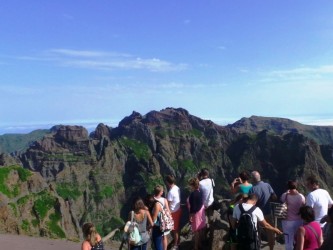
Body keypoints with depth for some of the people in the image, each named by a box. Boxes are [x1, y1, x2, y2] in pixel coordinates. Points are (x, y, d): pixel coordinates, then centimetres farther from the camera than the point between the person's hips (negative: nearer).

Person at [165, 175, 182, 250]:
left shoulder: (171, 192, -30)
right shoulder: (177, 188, -4)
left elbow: (168, 204, -22)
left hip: (173, 212, -8)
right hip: (178, 210, 8)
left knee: (174, 229, 9)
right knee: (177, 227, 25)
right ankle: (177, 240, 43)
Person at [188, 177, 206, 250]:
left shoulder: (193, 194, -28)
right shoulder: (199, 191, -2)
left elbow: (192, 206, -25)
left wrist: (190, 215, -16)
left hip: (196, 213, -9)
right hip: (201, 210, 9)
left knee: (196, 230, 6)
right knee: (200, 229, 21)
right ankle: (199, 244, 37)